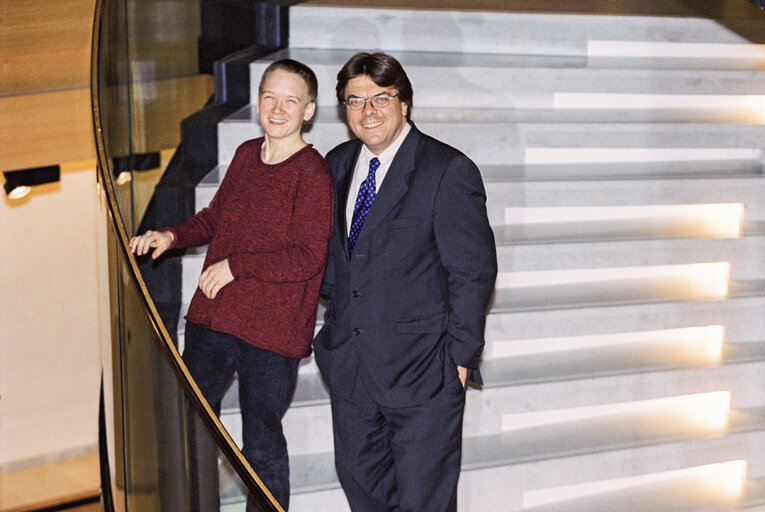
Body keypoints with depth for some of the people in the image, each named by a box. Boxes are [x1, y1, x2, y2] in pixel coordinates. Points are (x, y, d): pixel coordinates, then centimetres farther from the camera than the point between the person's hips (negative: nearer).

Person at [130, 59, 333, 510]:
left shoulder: (313, 175, -13)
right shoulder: (246, 155, 9)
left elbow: (308, 258, -18)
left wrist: (234, 266, -16)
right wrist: (173, 236, 6)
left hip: (272, 335, -7)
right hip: (212, 318, 7)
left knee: (262, 447, 4)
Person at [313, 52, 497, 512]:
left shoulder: (449, 171, -13)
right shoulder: (337, 164, 7)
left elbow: (474, 272, -12)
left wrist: (461, 356, -13)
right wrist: (337, 316, 11)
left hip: (421, 369, -6)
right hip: (348, 363, 6)